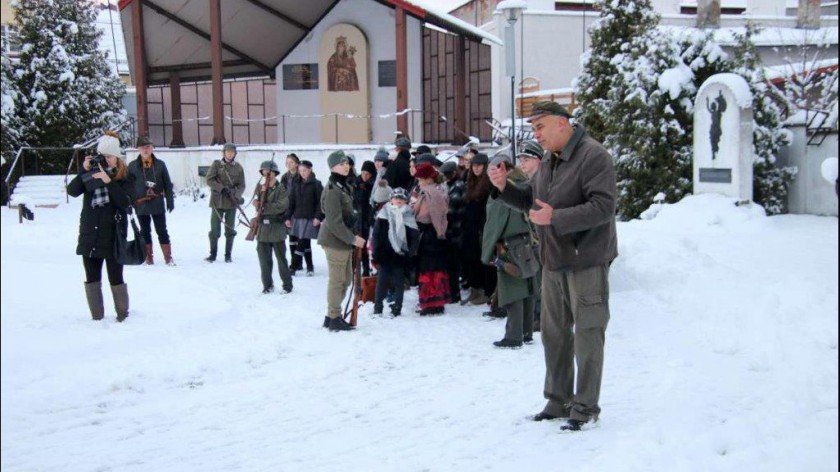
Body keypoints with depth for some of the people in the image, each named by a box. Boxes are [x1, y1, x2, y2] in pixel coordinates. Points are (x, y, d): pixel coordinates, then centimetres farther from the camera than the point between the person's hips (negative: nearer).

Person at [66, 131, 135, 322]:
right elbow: (72, 191, -5)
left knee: (116, 278, -2)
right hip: (89, 233, 4)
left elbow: (125, 202, -16)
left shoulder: (125, 176, -2)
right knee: (91, 278, 9)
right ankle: (96, 317, 19)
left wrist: (108, 181, -23)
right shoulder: (92, 172, 6)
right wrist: (84, 171, -17)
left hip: (113, 234, -4)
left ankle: (123, 315, 13)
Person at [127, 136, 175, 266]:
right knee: (145, 231, 10)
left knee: (162, 231, 1)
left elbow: (167, 184, 3)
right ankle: (148, 258, 17)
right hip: (141, 205, 1)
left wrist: (170, 200, -2)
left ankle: (168, 257, 4)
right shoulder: (132, 166, 0)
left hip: (157, 203, -1)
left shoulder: (160, 164, 1)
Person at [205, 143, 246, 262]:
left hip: (231, 203, 1)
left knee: (230, 230, 7)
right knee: (214, 230, 1)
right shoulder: (216, 164, 0)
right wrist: (222, 188, -18)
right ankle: (213, 254, 15)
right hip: (217, 202, -1)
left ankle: (228, 255, 17)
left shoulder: (238, 168, 4)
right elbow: (209, 180, -6)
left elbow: (241, 185, 4)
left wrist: (237, 196, -15)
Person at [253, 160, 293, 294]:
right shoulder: (260, 187, 10)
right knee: (264, 258, 8)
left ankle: (287, 285, 10)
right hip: (262, 228, 5)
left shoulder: (281, 189, -5)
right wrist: (261, 192, -16)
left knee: (281, 258, 0)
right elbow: (257, 204, 0)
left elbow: (281, 206, -17)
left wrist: (264, 207, -17)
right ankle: (267, 285, 18)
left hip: (277, 228, -5)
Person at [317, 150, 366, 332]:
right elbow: (334, 222, -22)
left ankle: (333, 315, 26)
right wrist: (353, 239, -18)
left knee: (346, 278, 16)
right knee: (337, 280, 0)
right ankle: (334, 319, 11)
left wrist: (352, 237, 10)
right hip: (335, 240, -10)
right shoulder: (333, 190, -19)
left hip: (344, 239, 10)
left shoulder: (345, 186, 11)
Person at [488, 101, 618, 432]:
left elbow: (603, 207, -24)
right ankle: (559, 400, 27)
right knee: (553, 332, 15)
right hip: (554, 261, 9)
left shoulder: (593, 156, -15)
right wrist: (504, 187, 3)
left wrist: (555, 217, -27)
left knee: (587, 334, -2)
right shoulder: (549, 160, 12)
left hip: (586, 261, -9)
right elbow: (530, 200, 21)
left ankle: (585, 407, 8)